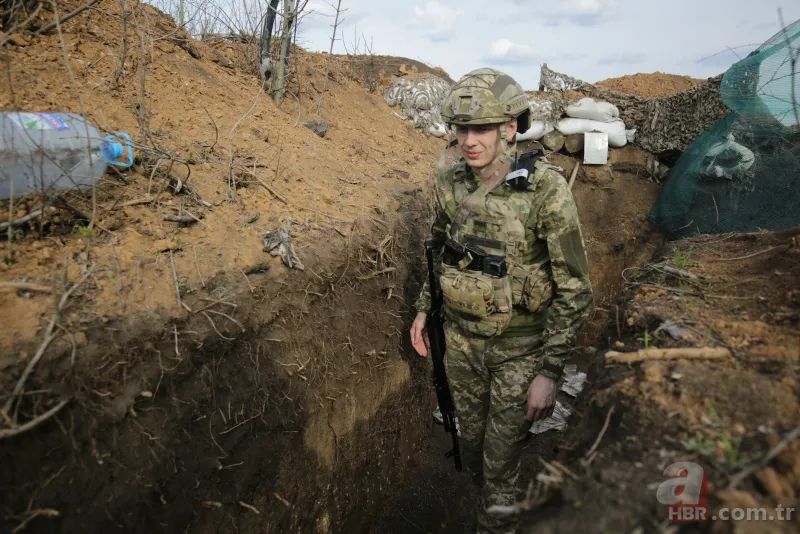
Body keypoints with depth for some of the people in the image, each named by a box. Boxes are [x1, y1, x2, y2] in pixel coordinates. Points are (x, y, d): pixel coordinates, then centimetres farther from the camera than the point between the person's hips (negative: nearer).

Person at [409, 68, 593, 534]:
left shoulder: (547, 190, -23)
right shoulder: (451, 180, -8)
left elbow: (575, 289, -18)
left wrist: (551, 371, -17)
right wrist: (424, 309, 11)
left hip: (520, 347, -5)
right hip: (461, 338, 5)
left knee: (502, 459, 9)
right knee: (472, 439, 25)